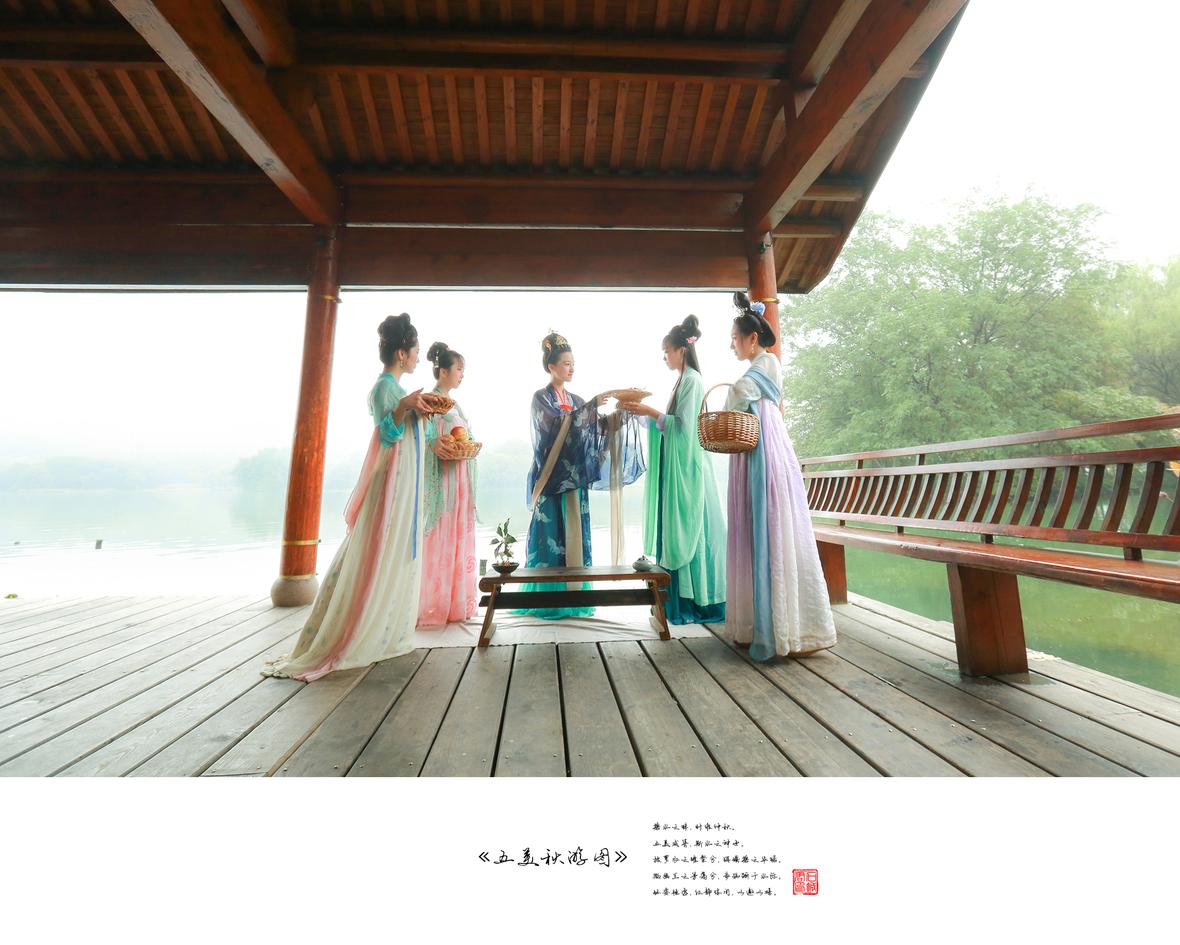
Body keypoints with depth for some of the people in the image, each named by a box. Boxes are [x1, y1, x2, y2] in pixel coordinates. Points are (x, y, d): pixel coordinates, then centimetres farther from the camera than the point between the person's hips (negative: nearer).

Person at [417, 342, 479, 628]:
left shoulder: (454, 404, 19)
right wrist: (439, 447, -27)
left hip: (460, 481, 8)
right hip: (441, 480, -8)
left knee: (459, 537, 9)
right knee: (438, 539, -6)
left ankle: (456, 602, 17)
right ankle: (432, 606, 3)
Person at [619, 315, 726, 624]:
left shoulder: (692, 380, -9)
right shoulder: (683, 381, 19)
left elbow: (683, 425, -17)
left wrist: (650, 411, -14)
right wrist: (643, 412, 13)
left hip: (687, 468, -9)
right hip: (676, 468, 9)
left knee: (688, 532, -5)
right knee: (677, 532, 10)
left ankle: (698, 603, 4)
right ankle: (682, 598, 18)